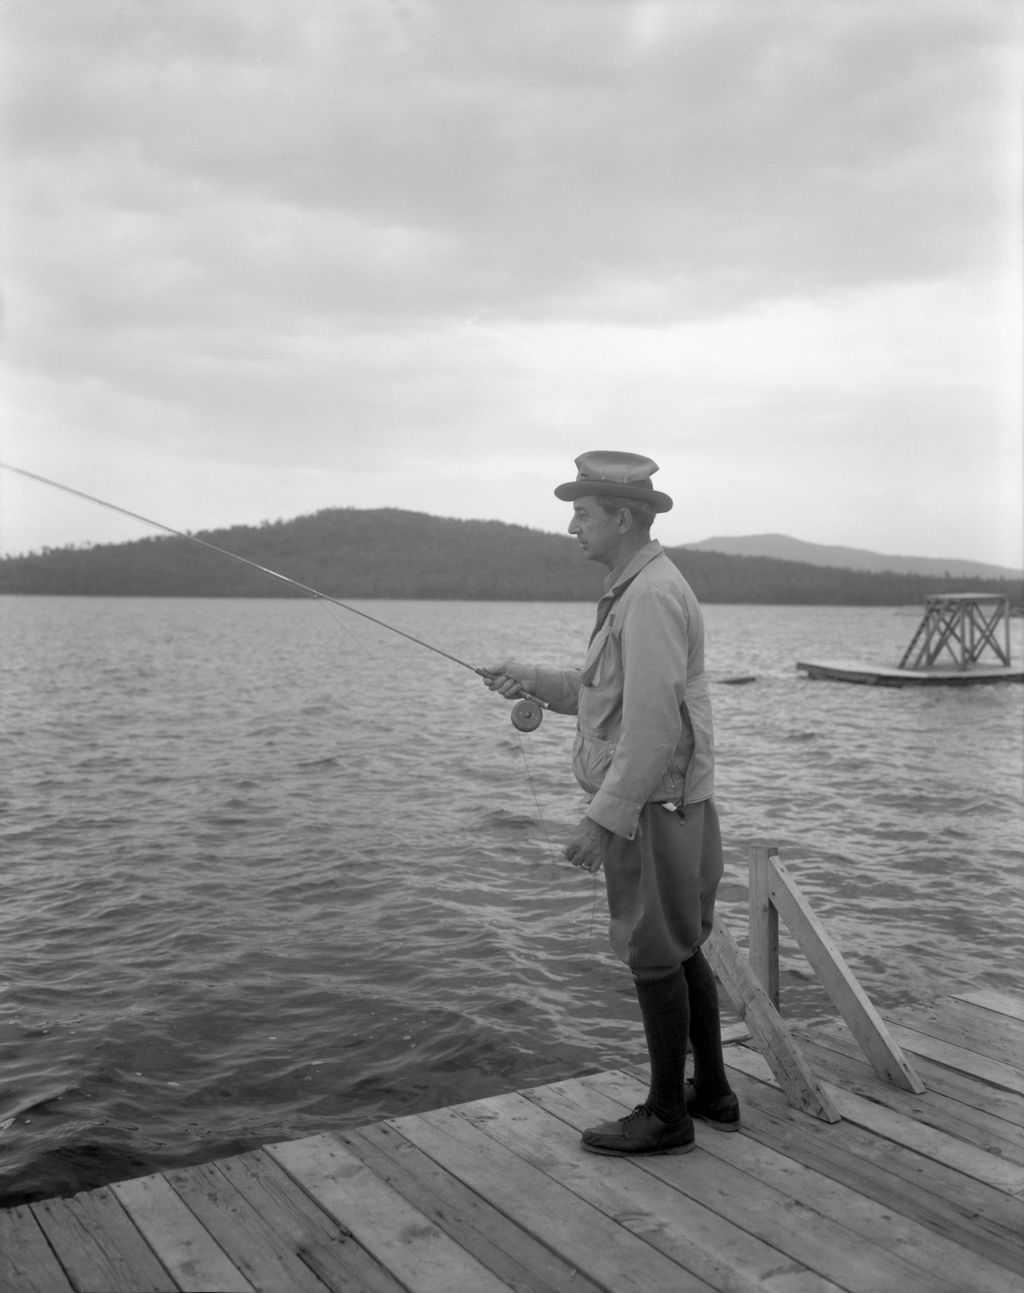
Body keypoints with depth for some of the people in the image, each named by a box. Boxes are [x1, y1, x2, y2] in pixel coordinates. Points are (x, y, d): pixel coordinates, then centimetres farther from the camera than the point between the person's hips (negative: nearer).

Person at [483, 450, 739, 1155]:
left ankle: (666, 1115, 14)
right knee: (682, 950, 17)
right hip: (673, 806, 10)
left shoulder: (652, 595, -19)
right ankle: (712, 1090, 30)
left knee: (655, 956, 1)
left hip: (649, 808, -10)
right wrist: (535, 680, 12)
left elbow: (653, 722, -26)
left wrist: (603, 820, -24)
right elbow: (610, 695, 20)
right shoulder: (642, 587, 14)